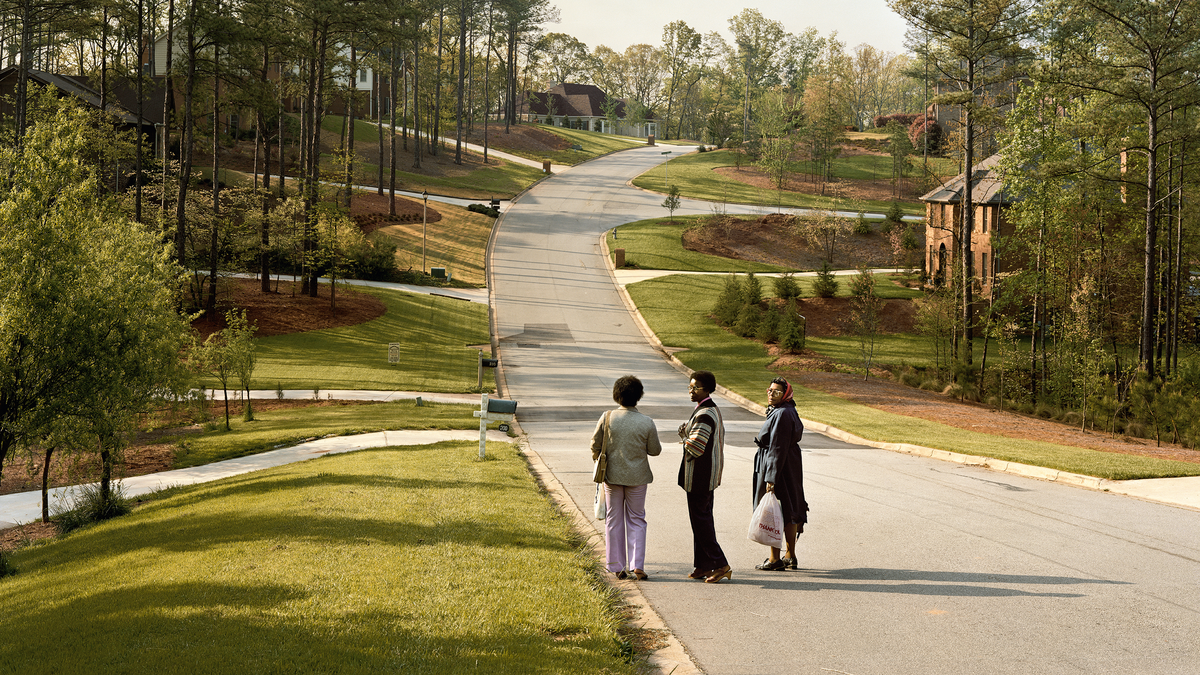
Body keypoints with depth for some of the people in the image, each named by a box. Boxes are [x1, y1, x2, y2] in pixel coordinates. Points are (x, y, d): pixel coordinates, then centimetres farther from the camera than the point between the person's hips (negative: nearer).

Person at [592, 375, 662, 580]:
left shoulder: (607, 418, -11)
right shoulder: (647, 423, -13)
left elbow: (595, 444, -2)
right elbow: (655, 450, -3)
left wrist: (598, 460, 19)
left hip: (612, 476, 1)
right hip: (637, 477, -1)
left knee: (614, 521, 12)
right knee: (636, 521, 10)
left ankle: (616, 567, 15)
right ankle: (636, 566, 2)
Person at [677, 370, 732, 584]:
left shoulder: (704, 415, -21)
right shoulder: (714, 409, 12)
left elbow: (694, 447, -26)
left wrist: (683, 434, -6)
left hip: (700, 475, -11)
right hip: (709, 474, 11)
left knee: (700, 519, -5)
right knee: (703, 517, 14)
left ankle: (720, 564, -5)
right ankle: (703, 566, 19)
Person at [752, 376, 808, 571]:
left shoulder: (782, 414, -21)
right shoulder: (788, 411, 11)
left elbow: (778, 448, -23)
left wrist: (771, 478, -24)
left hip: (778, 466, -10)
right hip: (791, 465, 10)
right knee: (788, 511, 13)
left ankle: (774, 559, 4)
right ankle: (790, 557, 20)